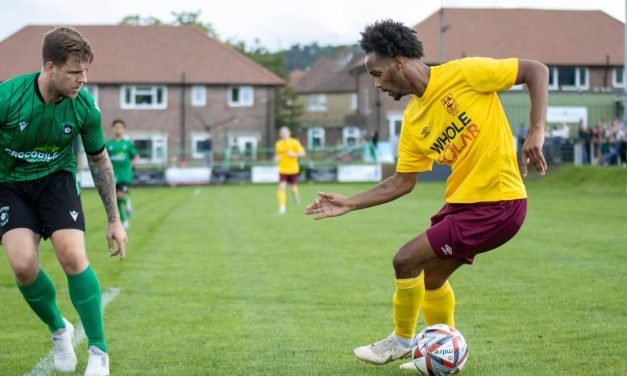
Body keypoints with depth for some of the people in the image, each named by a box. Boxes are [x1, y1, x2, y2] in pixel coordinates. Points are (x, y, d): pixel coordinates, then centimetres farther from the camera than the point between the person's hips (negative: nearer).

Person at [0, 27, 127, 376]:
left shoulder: (85, 106, -16)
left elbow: (99, 160, 2)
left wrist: (115, 220, 6)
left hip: (57, 179, 1)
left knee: (72, 255, -22)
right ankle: (58, 329, 10)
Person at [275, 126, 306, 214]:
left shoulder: (294, 142, -9)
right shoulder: (278, 144, 2)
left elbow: (303, 153, -10)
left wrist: (293, 154, -26)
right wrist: (276, 158, -5)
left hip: (293, 170, -1)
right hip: (282, 170, 1)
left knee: (293, 187, 11)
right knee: (281, 187, -15)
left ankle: (295, 195, 48)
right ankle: (282, 207, -11)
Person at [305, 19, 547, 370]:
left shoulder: (462, 73, -14)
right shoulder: (413, 121, 7)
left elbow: (537, 70, -10)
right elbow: (402, 182, 13)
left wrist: (537, 131, -20)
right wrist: (349, 204, 8)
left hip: (497, 203, -8)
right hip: (463, 200, 8)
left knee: (406, 260, -7)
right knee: (431, 275, 19)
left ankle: (402, 340, 16)